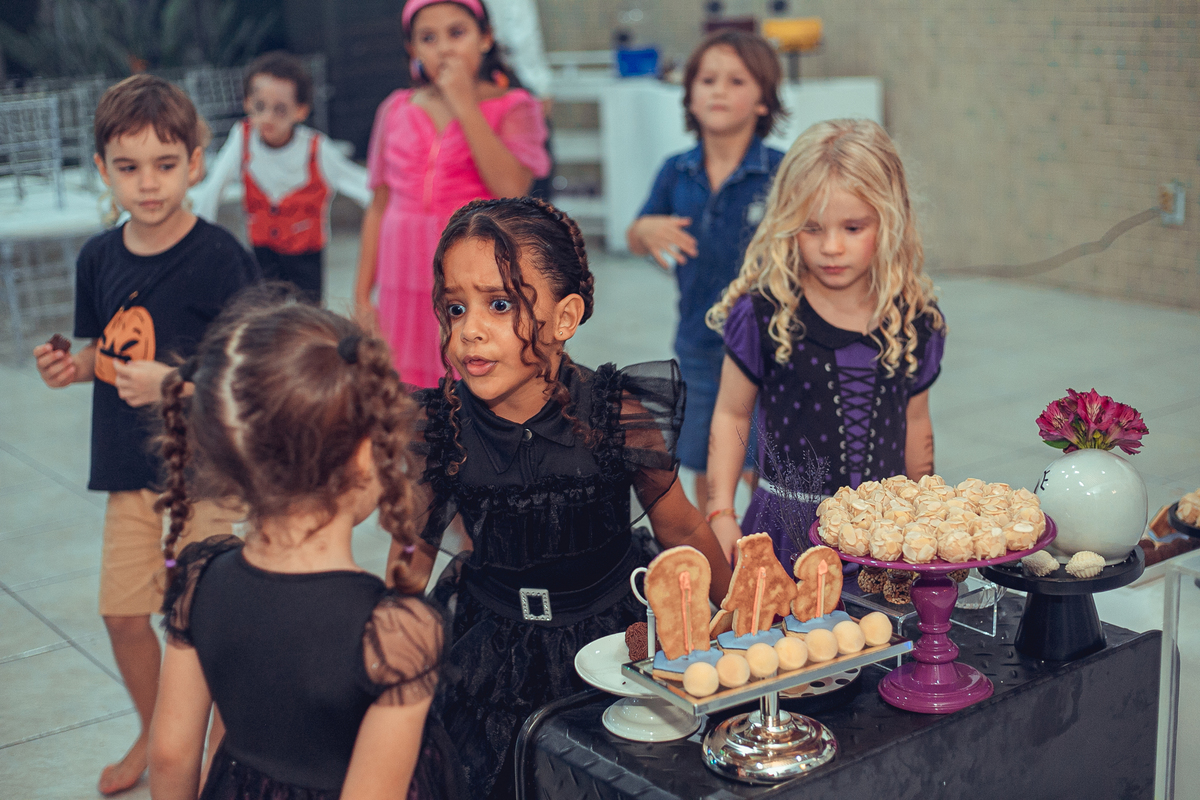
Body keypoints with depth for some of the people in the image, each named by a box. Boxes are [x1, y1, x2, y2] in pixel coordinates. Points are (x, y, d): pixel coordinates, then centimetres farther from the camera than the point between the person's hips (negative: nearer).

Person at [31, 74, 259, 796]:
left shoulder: (220, 257, -14)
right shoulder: (99, 257, 4)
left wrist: (174, 382, -25)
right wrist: (72, 368, -4)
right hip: (130, 465, 6)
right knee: (123, 612, 13)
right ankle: (154, 735, 38)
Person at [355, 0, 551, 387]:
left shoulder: (514, 108, 3)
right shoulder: (396, 110, 12)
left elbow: (511, 188, -15)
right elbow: (379, 207, 15)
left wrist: (464, 104, -11)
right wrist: (362, 294, 12)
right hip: (405, 291, 3)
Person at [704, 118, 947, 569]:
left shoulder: (916, 320, 1)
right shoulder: (765, 313, -8)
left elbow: (915, 423, 14)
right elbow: (731, 415, 1)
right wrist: (721, 513, -4)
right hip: (790, 528, -2)